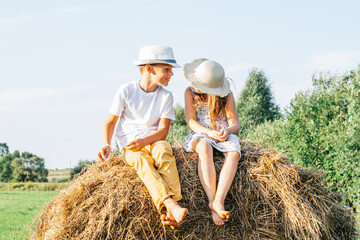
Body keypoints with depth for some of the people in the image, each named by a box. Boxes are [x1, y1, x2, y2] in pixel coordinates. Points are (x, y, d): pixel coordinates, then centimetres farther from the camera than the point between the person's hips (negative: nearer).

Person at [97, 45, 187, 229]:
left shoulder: (165, 96, 4)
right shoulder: (126, 91, 0)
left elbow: (163, 131, -5)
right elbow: (111, 121, 6)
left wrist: (143, 141, -24)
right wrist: (107, 144, -12)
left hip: (153, 141, 1)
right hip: (128, 145, -1)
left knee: (163, 150, -35)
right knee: (141, 160, -36)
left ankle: (172, 213, -47)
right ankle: (171, 205, -55)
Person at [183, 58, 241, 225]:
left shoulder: (227, 96, 2)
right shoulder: (190, 92, 2)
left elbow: (235, 124, 1)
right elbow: (191, 121, -4)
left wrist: (227, 131, -24)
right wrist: (208, 132, -23)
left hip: (223, 135, 1)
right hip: (199, 135, -1)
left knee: (234, 153, -34)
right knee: (204, 148, -39)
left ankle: (218, 201, -49)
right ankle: (212, 200, -48)